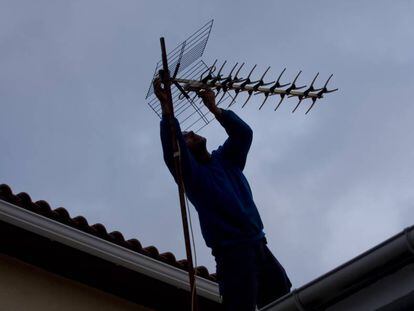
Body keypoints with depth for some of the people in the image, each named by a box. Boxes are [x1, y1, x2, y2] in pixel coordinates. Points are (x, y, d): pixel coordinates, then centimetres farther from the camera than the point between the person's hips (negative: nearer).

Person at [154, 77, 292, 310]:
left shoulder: (226, 159, 22)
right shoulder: (191, 172, 5)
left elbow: (243, 133, 9)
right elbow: (172, 147, -12)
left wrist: (214, 108, 2)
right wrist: (167, 107, -20)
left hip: (259, 245, 6)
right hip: (231, 252, -6)